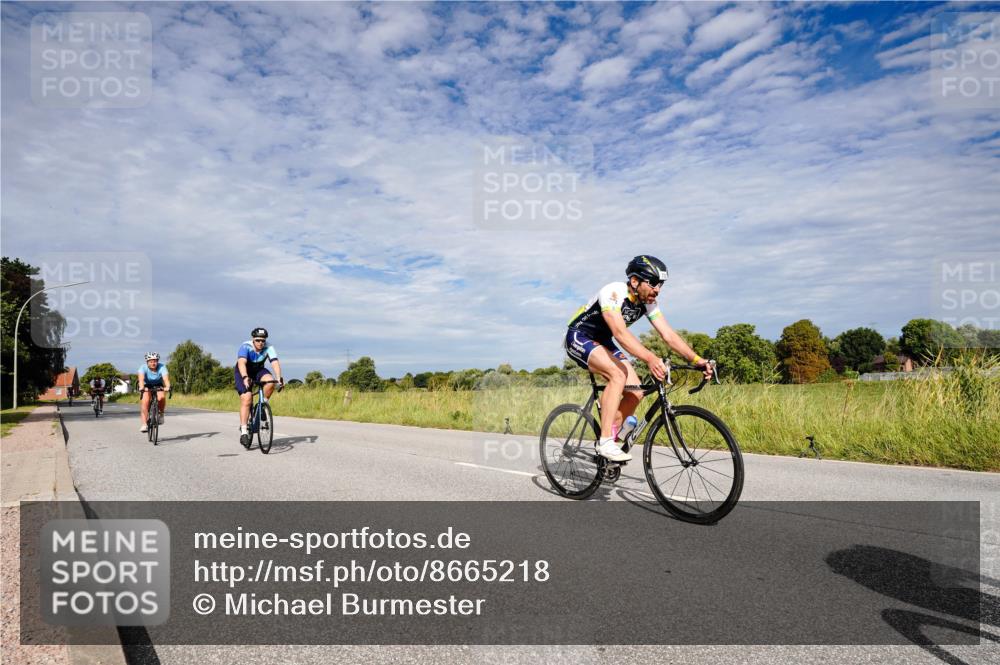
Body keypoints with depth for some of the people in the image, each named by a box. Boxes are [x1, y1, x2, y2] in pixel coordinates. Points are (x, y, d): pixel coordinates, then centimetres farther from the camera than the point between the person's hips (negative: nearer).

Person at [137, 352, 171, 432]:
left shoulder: (162, 367, -24)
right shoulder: (143, 368, -24)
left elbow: (166, 378, -39)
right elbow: (141, 378, -41)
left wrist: (167, 387, -59)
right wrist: (141, 387, -61)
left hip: (158, 385, 0)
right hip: (147, 386, 0)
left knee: (161, 397, -30)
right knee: (145, 401, -24)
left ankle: (161, 414, -3)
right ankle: (144, 424, -18)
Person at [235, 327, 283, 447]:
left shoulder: (269, 348, -22)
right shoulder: (245, 347, -28)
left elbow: (275, 363, -33)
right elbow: (241, 363, -43)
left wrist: (279, 378, -49)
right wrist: (245, 377, -59)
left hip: (258, 371, 3)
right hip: (243, 372, -3)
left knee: (270, 382, -29)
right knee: (247, 398, -20)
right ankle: (243, 431, -17)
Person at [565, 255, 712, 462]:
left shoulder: (648, 302, -7)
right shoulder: (613, 293, -29)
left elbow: (668, 334, -11)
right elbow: (620, 332, -42)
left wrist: (697, 360, -25)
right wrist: (650, 358, -55)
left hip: (602, 341, 8)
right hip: (579, 337, -8)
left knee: (635, 393, -6)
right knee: (618, 374, -32)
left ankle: (610, 440, 10)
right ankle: (605, 442, -27)